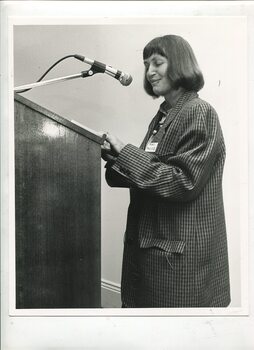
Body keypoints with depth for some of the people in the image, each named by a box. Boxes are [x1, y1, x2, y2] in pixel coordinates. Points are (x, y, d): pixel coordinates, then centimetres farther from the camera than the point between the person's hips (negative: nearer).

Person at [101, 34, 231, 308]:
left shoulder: (200, 113, -12)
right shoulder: (162, 117, 11)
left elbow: (183, 181, -21)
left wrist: (125, 153, -20)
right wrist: (115, 157, -4)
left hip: (181, 251, -7)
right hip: (149, 241, 8)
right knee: (141, 302, 18)